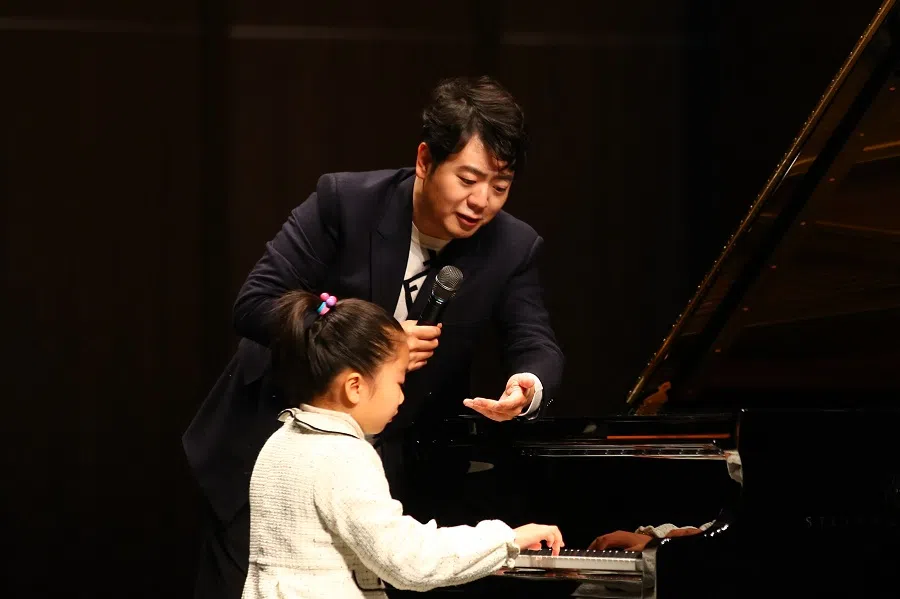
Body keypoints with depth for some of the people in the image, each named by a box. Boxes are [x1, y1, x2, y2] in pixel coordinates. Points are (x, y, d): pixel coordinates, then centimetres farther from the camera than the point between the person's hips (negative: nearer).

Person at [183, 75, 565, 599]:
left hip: (398, 469, 2)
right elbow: (253, 305, -21)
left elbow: (537, 345, -13)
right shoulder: (343, 202, -19)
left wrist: (528, 388, -39)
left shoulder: (513, 249, -9)